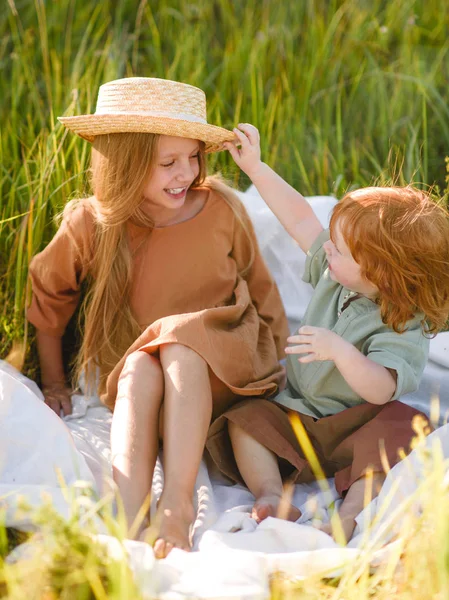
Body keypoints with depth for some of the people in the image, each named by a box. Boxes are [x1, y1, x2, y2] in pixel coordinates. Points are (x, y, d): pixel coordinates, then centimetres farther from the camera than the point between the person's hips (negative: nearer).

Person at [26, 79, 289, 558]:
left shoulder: (222, 210, -6)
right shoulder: (90, 225, -6)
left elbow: (260, 290, 8)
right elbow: (46, 297, 11)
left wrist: (273, 363, 5)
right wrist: (53, 383, 14)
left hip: (219, 374, 0)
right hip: (130, 374, 1)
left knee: (181, 342, -33)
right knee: (141, 369, -33)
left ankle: (178, 503, -42)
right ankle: (131, 522, -46)